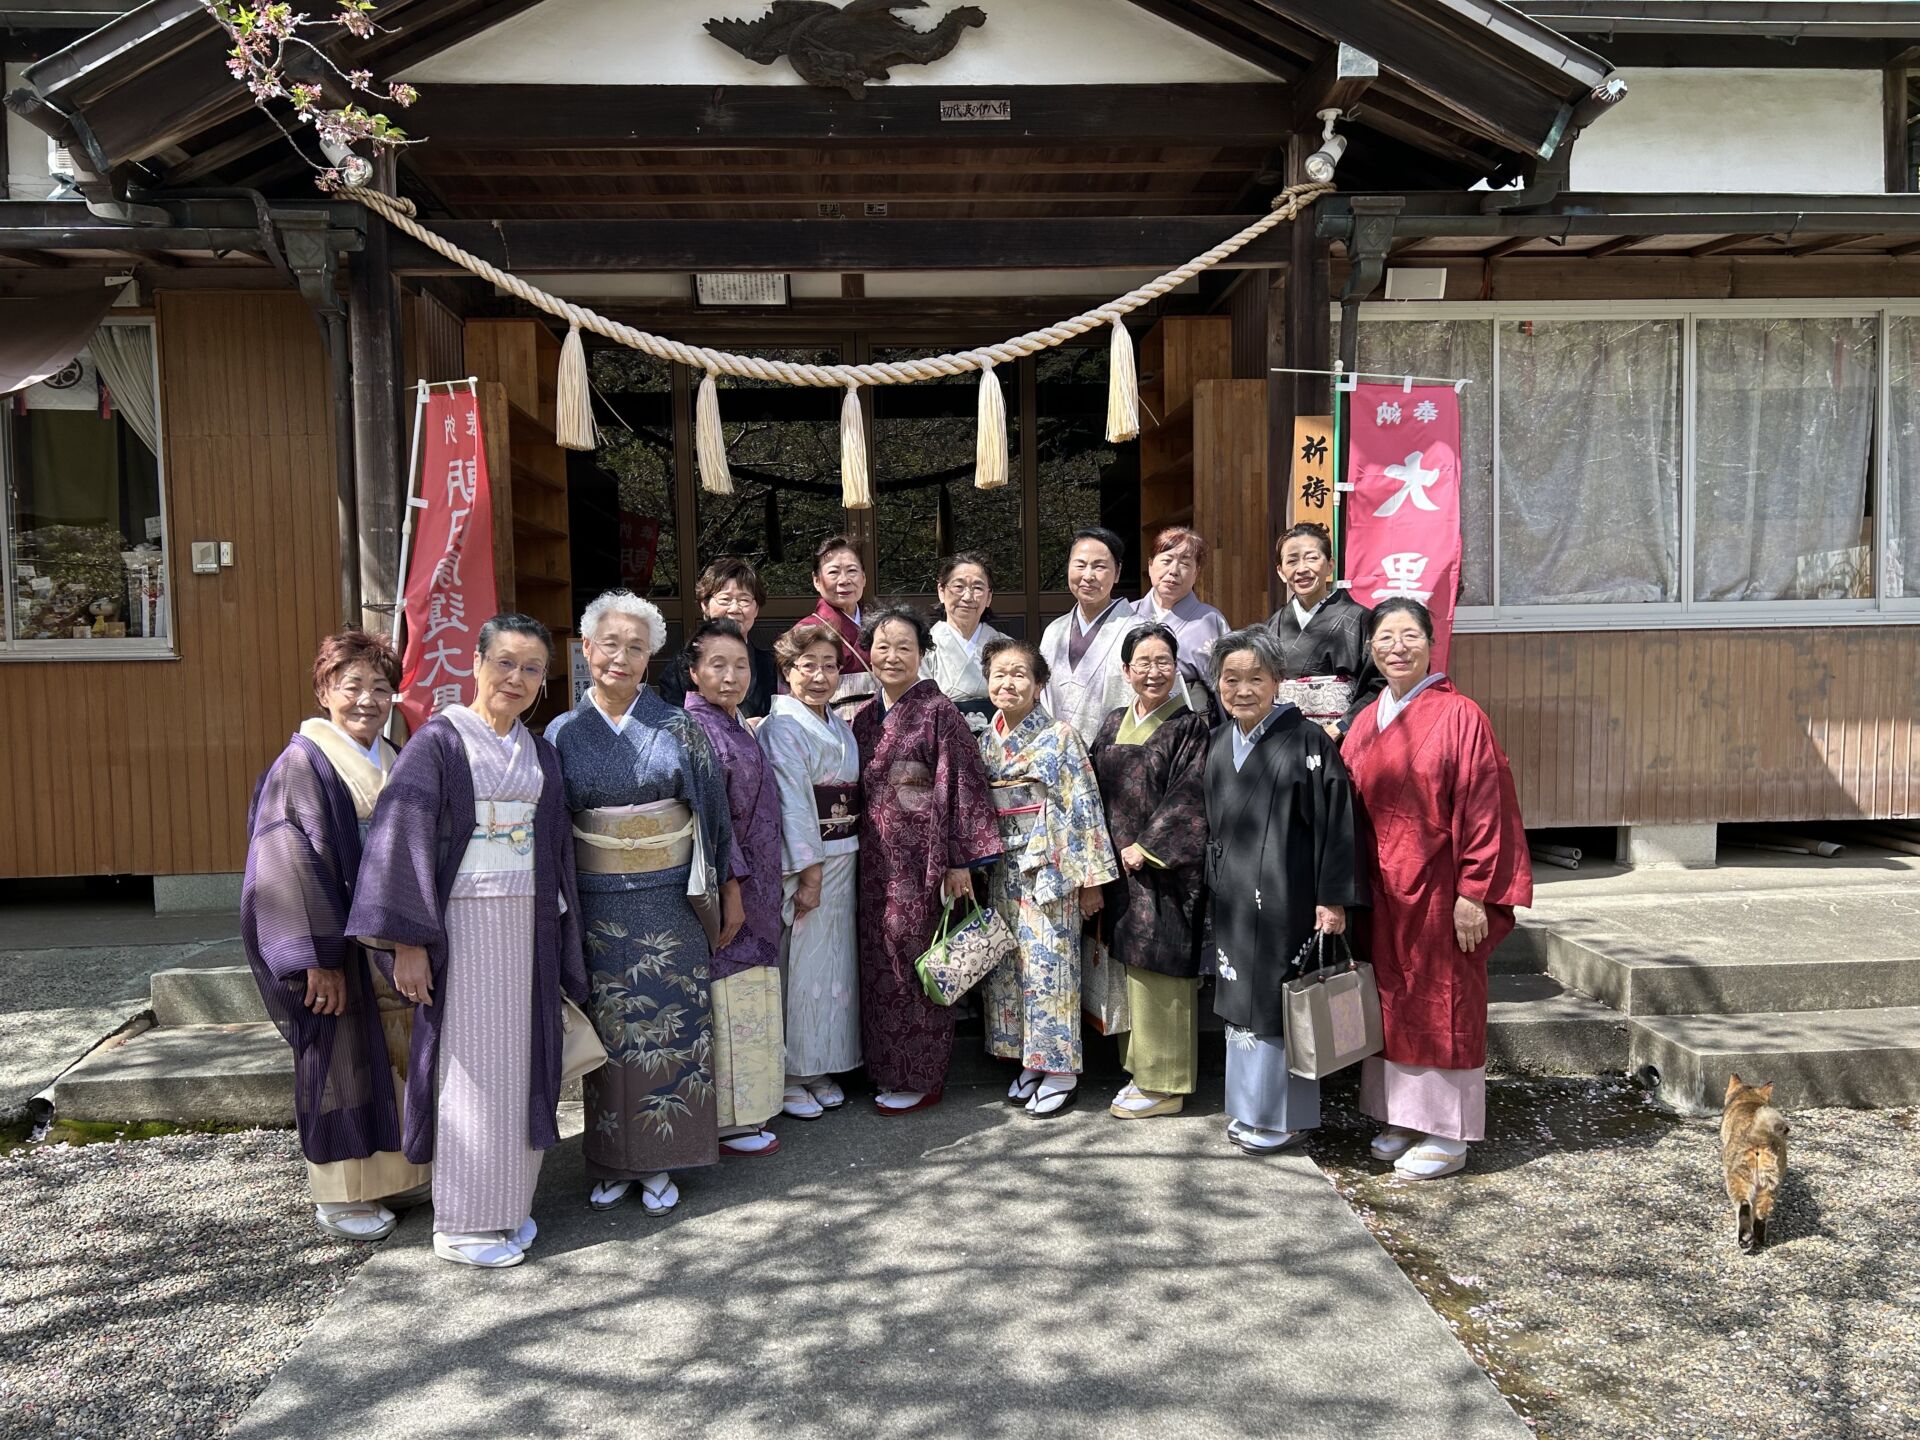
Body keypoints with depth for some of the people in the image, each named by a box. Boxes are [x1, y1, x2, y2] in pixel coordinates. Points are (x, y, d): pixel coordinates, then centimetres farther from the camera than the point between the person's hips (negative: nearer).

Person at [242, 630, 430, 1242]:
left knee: (390, 1053, 14)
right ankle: (337, 1195, 17)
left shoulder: (390, 765, 10)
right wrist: (318, 959, -22)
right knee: (340, 1056, 3)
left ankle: (386, 1171, 29)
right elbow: (291, 864, -18)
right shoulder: (304, 764, -12)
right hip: (337, 942, -7)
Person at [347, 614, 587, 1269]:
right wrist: (407, 942, -17)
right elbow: (401, 838, -12)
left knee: (519, 1062, 9)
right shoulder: (439, 740, -5)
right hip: (462, 924, -5)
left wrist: (560, 940, 13)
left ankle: (507, 1204, 23)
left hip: (526, 926, 6)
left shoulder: (540, 754, 13)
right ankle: (462, 1223, 12)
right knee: (469, 1068, 0)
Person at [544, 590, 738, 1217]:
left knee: (669, 1026, 4)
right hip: (597, 905, 1)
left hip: (669, 902, -1)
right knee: (609, 1032, 8)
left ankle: (661, 1164, 17)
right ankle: (613, 1162, 22)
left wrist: (730, 891, 3)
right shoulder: (563, 733, 2)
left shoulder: (678, 728, 0)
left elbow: (714, 812, 3)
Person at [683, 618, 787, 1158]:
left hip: (751, 886, 10)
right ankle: (728, 1122, 10)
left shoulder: (734, 726, 14)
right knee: (730, 1000, -1)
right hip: (726, 886, -10)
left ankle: (745, 1108, 27)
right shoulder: (696, 728, -16)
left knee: (745, 1002, 16)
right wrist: (731, 886, -22)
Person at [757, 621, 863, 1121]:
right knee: (798, 965, -1)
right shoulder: (782, 727, -11)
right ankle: (788, 1077, 12)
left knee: (834, 963, 12)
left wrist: (845, 865, 10)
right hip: (802, 863, -8)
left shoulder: (840, 726, 13)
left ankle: (822, 1070, 24)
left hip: (841, 862, 8)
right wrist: (809, 873, -19)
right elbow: (791, 803, -17)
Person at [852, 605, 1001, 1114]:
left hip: (920, 857, -6)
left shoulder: (938, 712, -9)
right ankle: (888, 1069, 25)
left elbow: (962, 786, -12)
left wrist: (959, 862, -15)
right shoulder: (864, 718, 11)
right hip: (876, 858, 7)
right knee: (879, 959, 11)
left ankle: (921, 1078, 14)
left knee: (915, 960, 0)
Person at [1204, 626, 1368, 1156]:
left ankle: (1283, 1114, 16)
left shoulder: (1306, 740, -12)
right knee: (1240, 998, 13)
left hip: (1286, 896, -7)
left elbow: (1336, 820, -14)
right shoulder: (1219, 744, 9)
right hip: (1234, 897, 7)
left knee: (1279, 1000, 2)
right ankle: (1249, 1107, 27)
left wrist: (1333, 898, -16)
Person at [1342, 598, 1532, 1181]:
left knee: (1443, 1006, 4)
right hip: (1381, 892, 6)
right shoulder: (1366, 723, 8)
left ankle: (1448, 1133, 17)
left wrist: (1473, 893, -15)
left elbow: (1485, 810, -12)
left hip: (1438, 891, -6)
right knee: (1391, 1001, 13)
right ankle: (1402, 1117, 27)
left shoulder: (1460, 716, -9)